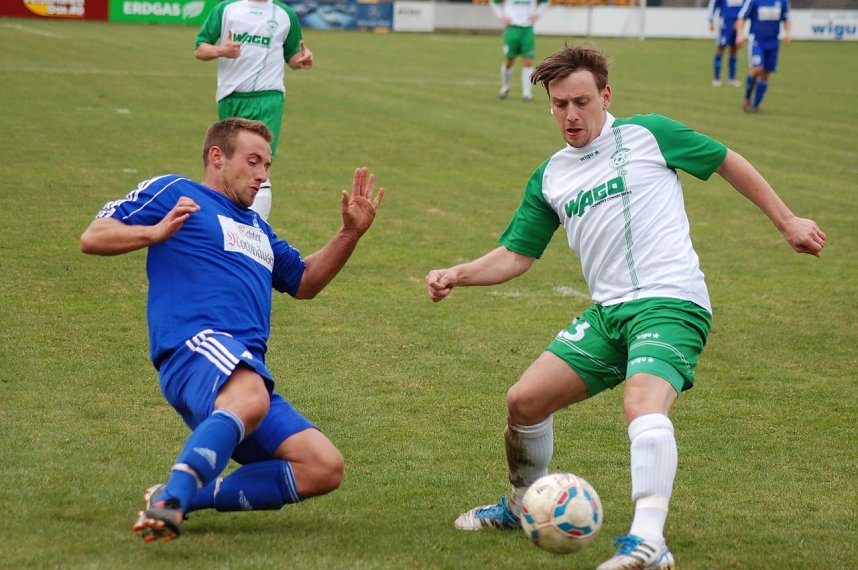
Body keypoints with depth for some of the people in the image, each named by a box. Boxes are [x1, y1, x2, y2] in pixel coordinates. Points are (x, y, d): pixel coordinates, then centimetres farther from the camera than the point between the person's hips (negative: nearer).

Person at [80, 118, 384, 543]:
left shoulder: (255, 226, 37)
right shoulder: (172, 193, 14)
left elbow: (304, 282, 43)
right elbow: (93, 238, 6)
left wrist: (350, 233, 30)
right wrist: (156, 232, -12)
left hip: (246, 367, 8)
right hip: (196, 346, -8)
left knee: (325, 468, -8)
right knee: (250, 397, -42)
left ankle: (187, 497, -10)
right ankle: (168, 502, -53)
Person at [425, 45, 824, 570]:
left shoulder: (647, 135, 1)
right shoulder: (549, 179, 16)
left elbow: (729, 163, 10)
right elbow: (516, 255, 16)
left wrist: (787, 221, 12)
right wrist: (457, 275, -1)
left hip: (671, 303, -6)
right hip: (608, 311, 6)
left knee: (643, 407, -32)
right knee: (524, 402, 0)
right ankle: (525, 506, 27)